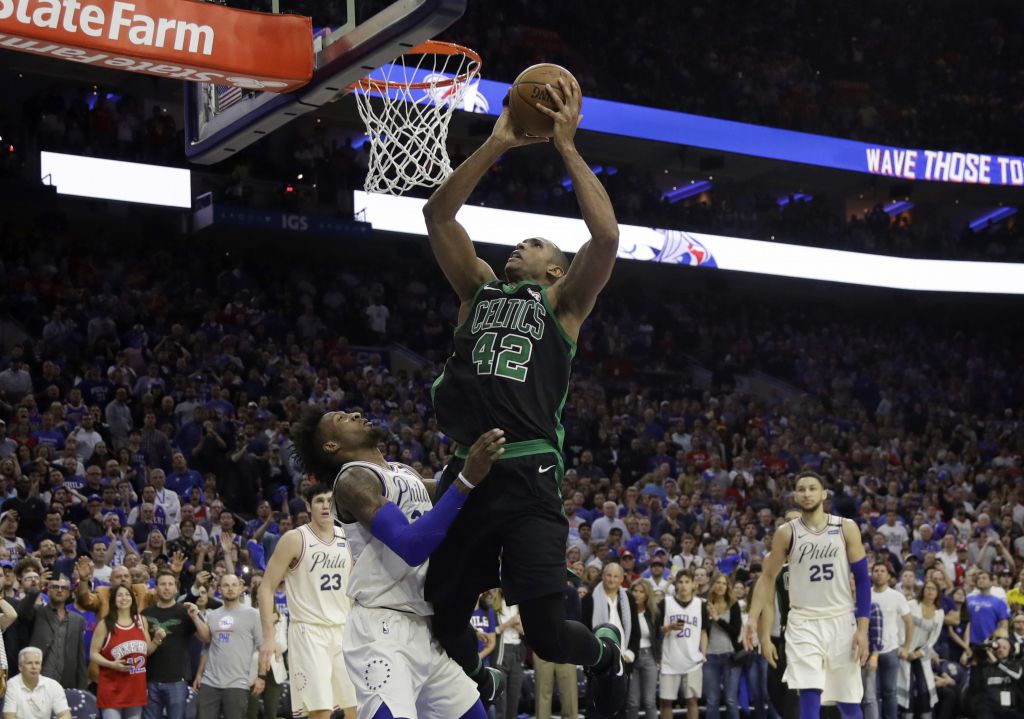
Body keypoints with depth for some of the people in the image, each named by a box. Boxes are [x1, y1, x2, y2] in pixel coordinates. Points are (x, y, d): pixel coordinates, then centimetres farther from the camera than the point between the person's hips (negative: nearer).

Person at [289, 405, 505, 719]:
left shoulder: (406, 473, 16)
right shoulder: (353, 480, -11)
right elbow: (411, 546, -24)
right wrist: (467, 479, -27)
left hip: (426, 626, 9)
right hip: (382, 628, -9)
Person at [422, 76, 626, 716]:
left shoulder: (564, 304, 11)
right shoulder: (480, 289, 22)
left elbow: (606, 235, -6)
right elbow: (438, 214, 13)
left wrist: (565, 145, -1)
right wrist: (498, 145, 8)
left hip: (528, 479, -4)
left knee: (547, 634, -10)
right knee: (442, 619, 5)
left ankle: (606, 652, 23)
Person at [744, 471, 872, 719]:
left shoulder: (846, 528, 0)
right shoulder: (786, 533, 0)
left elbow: (863, 580, 1)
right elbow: (767, 578, 6)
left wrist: (862, 628, -7)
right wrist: (753, 619, -6)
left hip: (841, 622, 1)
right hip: (803, 624, -1)